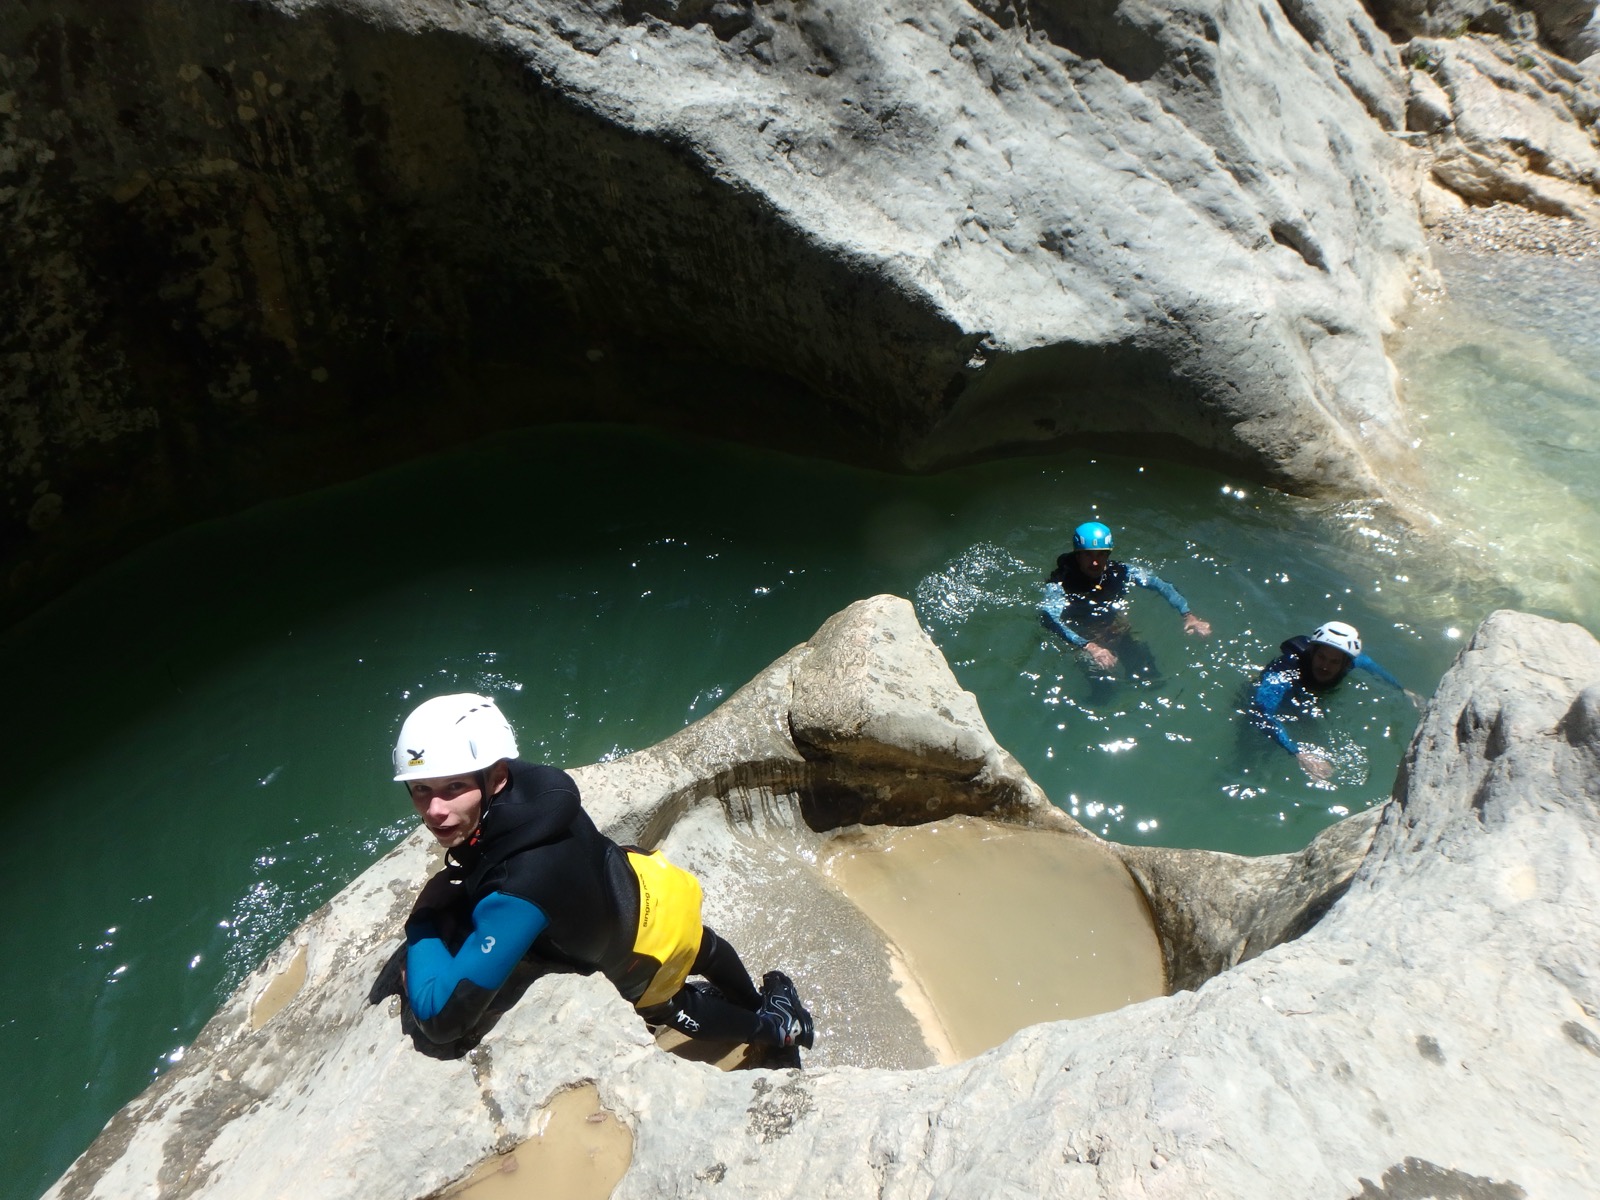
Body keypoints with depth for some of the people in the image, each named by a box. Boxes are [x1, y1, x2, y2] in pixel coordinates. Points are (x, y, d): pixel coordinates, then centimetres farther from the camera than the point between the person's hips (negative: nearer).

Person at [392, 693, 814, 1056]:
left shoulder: (521, 885, -47)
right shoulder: (521, 784, -28)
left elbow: (441, 1015, -44)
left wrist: (423, 921, -31)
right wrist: (448, 889, -20)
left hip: (646, 953, -5)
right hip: (653, 889, 5)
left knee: (671, 1007, 32)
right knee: (702, 949, 37)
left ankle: (773, 1026, 57)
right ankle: (759, 1002, 69)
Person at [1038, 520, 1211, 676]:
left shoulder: (1121, 572, -15)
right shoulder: (1060, 583, -29)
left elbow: (1160, 584, -13)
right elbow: (1049, 617, -46)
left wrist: (1187, 615, -29)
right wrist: (1089, 647, -59)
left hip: (1118, 630, 4)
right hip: (1081, 637, -3)